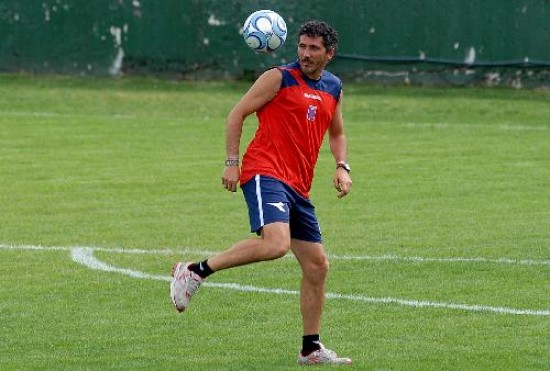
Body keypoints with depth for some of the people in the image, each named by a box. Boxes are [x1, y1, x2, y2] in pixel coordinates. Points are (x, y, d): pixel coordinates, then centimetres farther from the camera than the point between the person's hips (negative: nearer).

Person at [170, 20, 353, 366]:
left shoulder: (333, 88, 17)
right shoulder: (279, 78, -2)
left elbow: (337, 133, 32)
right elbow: (237, 114, 0)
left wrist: (342, 166, 13)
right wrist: (232, 162, -9)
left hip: (298, 187, 7)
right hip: (265, 172, -7)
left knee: (317, 265, 6)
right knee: (276, 243, -31)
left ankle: (311, 348, 15)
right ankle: (196, 271, -21)